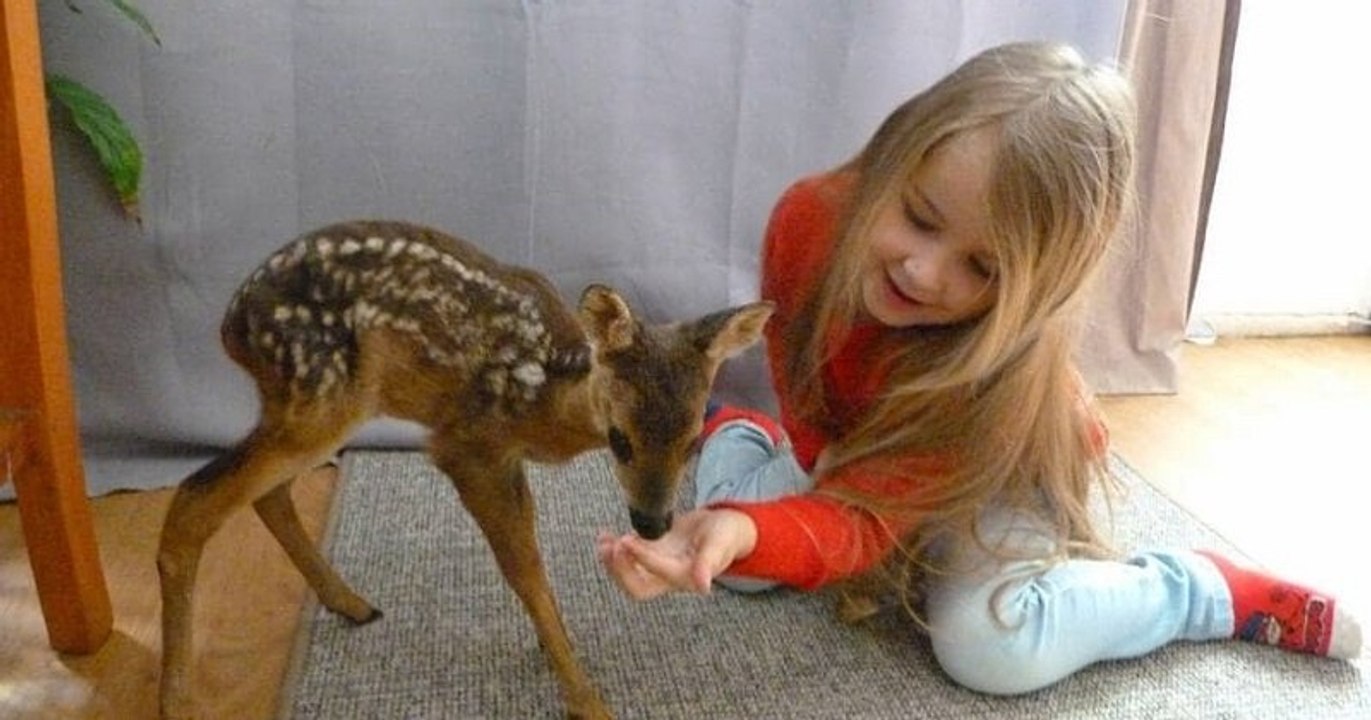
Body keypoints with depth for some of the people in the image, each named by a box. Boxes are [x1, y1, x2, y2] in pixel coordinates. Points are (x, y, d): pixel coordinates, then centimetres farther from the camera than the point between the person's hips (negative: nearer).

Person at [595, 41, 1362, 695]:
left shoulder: (1004, 364, -40)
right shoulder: (808, 219, -29)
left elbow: (867, 517, -44)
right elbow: (808, 401, -14)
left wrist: (747, 532, -63)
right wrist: (732, 526, -20)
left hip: (1004, 476, -4)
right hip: (855, 449, 4)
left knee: (993, 648, -29)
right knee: (736, 562, -11)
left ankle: (1206, 589, -5)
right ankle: (730, 431, 23)